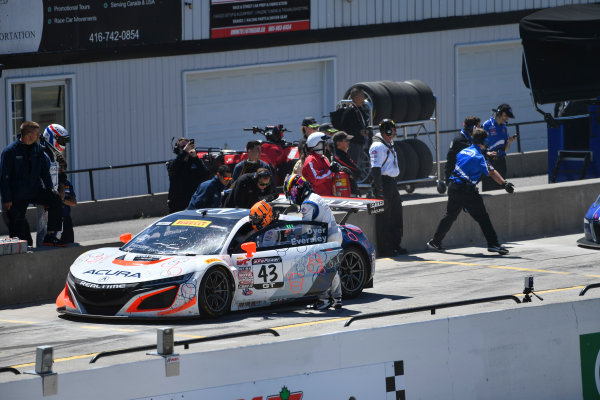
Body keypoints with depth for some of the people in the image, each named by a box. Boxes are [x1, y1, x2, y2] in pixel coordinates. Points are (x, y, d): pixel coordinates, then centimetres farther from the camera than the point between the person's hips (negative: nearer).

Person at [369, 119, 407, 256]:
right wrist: (379, 190, -25)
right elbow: (375, 169, -20)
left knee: (396, 214, 13)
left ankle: (395, 245, 21)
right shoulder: (377, 147, -14)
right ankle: (385, 249, -2)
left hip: (391, 183, 10)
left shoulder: (388, 145, 18)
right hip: (383, 182, -10)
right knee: (384, 217, -5)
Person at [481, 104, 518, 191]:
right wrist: (487, 153, -20)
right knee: (488, 187, -11)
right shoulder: (487, 125, -4)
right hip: (489, 160, -6)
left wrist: (509, 142, -1)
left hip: (501, 161, 6)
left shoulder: (504, 127, 15)